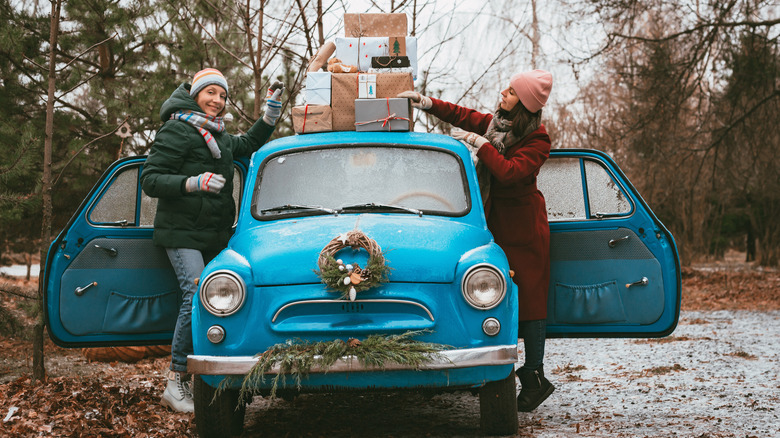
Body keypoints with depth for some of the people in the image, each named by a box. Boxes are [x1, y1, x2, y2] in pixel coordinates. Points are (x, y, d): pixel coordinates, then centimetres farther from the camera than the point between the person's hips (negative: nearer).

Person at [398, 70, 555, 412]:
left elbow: (510, 172, -25)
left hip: (523, 226, -7)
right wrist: (426, 102, 10)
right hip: (496, 219, 7)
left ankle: (535, 379, -3)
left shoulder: (537, 140, -13)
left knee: (528, 298, -6)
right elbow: (463, 116, 19)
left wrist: (479, 144, -20)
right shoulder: (496, 124, 9)